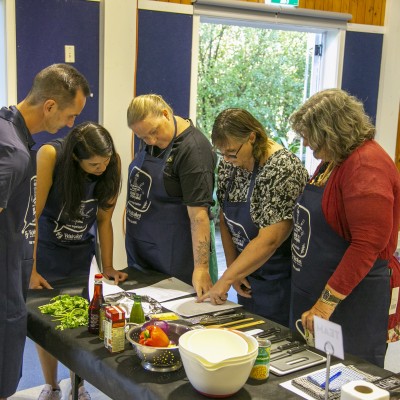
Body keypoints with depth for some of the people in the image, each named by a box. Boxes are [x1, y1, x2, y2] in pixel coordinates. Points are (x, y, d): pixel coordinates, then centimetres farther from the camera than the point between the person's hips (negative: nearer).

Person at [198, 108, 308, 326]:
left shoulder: (282, 169, -24)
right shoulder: (229, 164, -1)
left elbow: (269, 240, -27)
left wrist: (226, 279, -24)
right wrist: (233, 269, -1)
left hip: (279, 281, -7)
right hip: (248, 275, 7)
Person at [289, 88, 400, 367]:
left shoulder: (367, 165, -18)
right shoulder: (332, 162, 13)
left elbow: (368, 243, -24)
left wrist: (327, 302, -22)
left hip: (352, 300, -9)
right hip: (314, 293, 9)